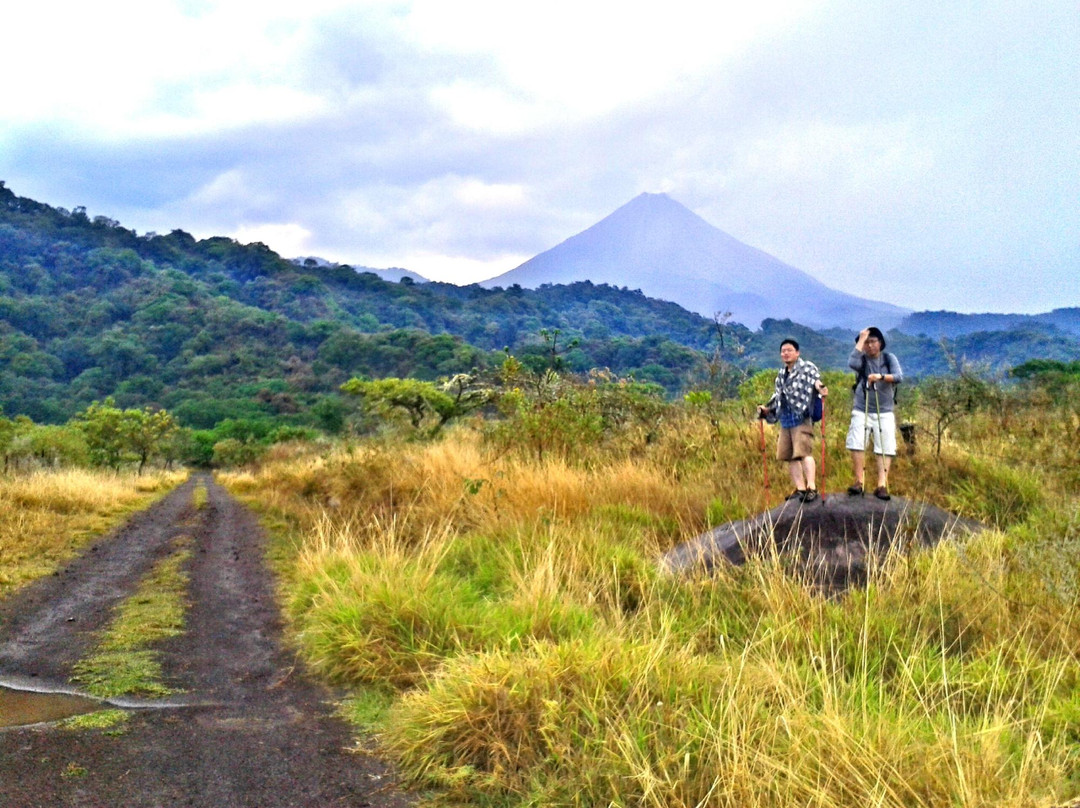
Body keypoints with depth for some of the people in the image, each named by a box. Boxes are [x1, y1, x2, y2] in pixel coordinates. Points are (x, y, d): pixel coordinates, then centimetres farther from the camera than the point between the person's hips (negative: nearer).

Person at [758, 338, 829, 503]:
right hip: (785, 420, 8)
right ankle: (800, 488, 16)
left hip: (802, 417, -8)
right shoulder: (781, 375, 20)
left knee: (804, 452, -16)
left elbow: (816, 380, -17)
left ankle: (812, 487, -13)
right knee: (789, 456, 9)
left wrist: (820, 389, -38)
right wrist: (767, 408, 17)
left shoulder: (808, 368, -1)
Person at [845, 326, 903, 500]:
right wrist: (861, 340, -15)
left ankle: (882, 485, -8)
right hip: (861, 411, 0)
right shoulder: (862, 359, 3)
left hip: (884, 412, 0)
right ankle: (859, 481, -3)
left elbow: (899, 377, -10)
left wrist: (881, 377, -27)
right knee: (857, 444, -11)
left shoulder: (889, 358, 5)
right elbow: (852, 363, -21)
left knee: (885, 448, -7)